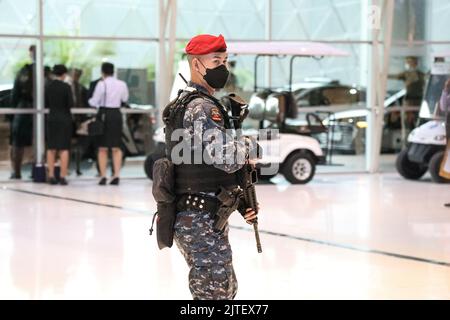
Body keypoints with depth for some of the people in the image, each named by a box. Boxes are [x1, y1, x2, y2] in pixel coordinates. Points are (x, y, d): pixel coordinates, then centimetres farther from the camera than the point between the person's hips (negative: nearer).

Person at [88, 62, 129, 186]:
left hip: (104, 114, -3)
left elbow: (94, 102, -6)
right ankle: (116, 176, 3)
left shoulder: (101, 84, -10)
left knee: (103, 148, 5)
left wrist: (90, 101, 16)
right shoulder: (121, 84, 1)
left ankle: (103, 176, 2)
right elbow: (125, 99, 16)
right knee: (116, 147, 9)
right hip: (116, 114, 3)